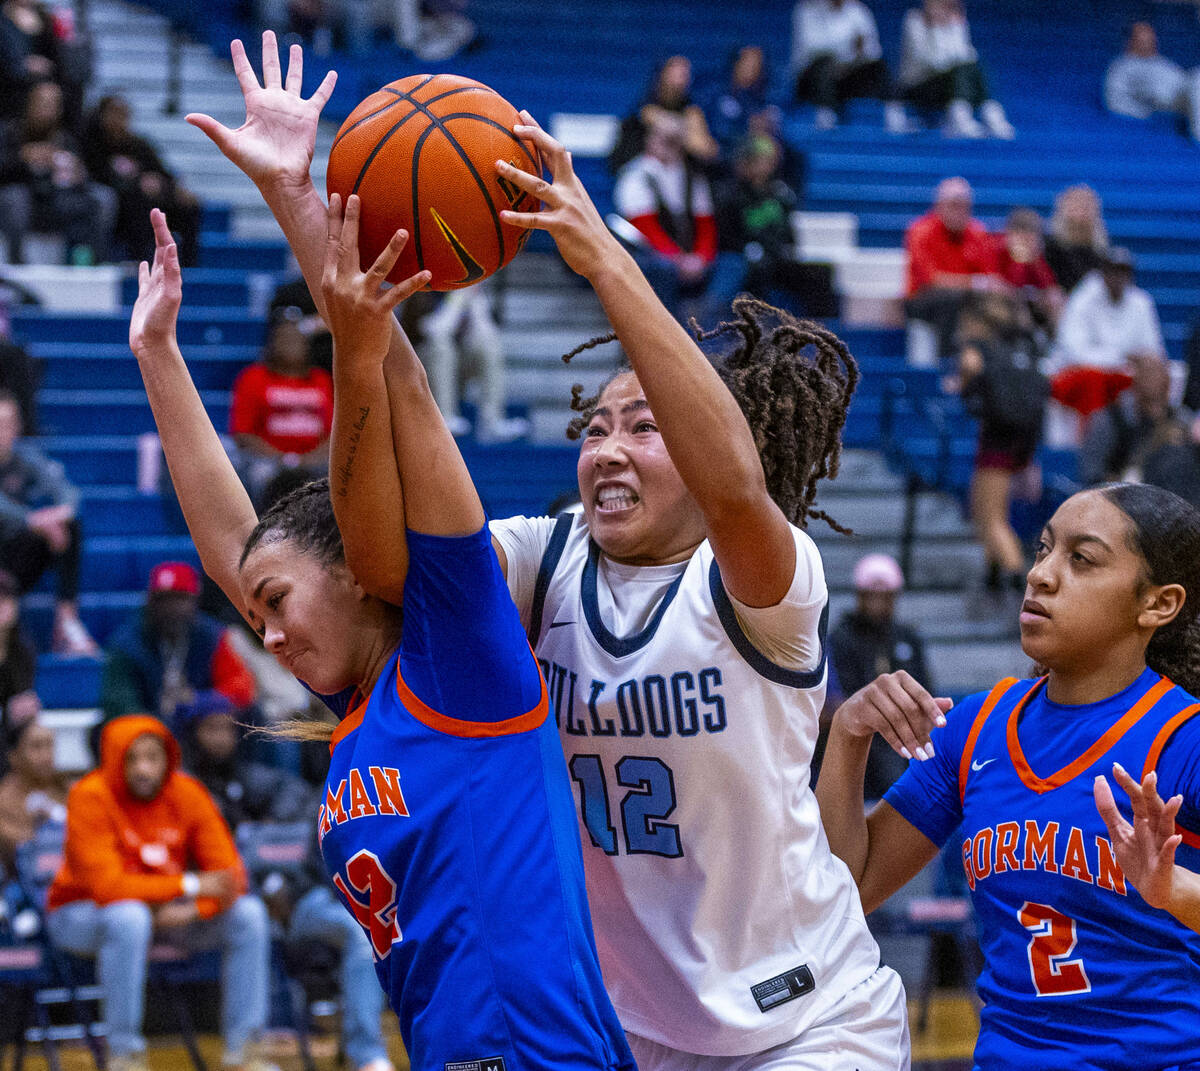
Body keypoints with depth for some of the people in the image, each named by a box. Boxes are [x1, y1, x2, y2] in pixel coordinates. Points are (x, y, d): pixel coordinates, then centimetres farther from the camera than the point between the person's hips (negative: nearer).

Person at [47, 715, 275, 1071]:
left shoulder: (186, 793, -7)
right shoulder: (90, 798, -21)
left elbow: (229, 876, -8)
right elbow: (106, 886, -28)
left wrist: (193, 909, -28)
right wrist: (191, 886, -29)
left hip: (170, 912, 5)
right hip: (81, 915, -5)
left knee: (248, 912, -14)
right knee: (129, 917, -39)